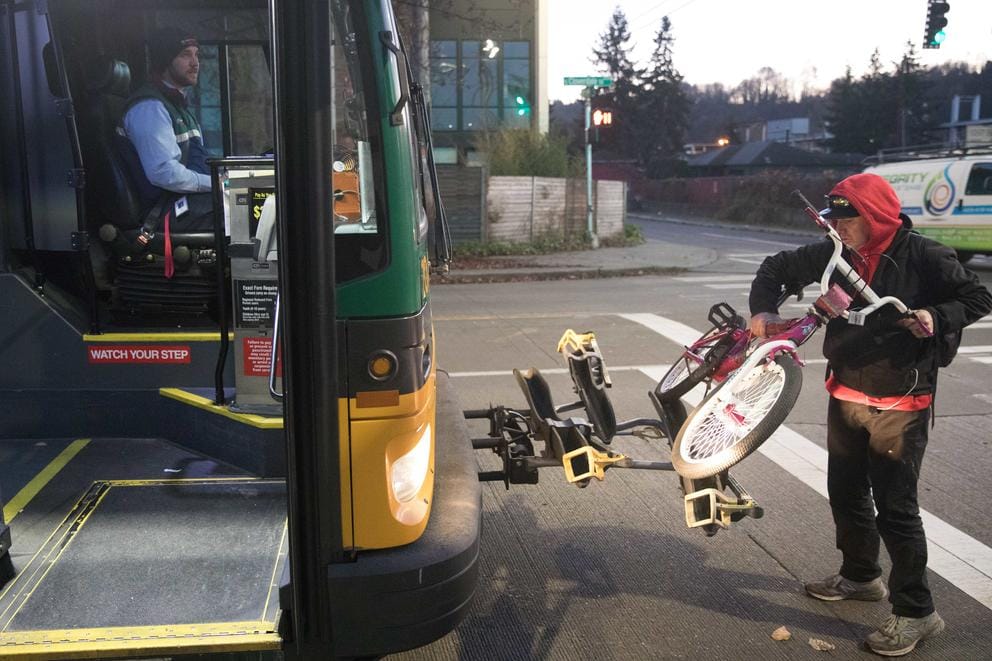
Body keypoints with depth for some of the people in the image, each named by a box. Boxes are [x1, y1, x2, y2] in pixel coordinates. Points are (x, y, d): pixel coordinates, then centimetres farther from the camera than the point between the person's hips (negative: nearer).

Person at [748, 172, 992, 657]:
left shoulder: (923, 256, -13)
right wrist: (763, 309, -8)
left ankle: (916, 611, 12)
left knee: (895, 507, -3)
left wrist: (937, 317, -24)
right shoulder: (833, 254, 0)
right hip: (845, 396, 6)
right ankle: (860, 576, 41)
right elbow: (777, 267, 8)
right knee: (846, 493, 19)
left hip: (900, 404, -6)